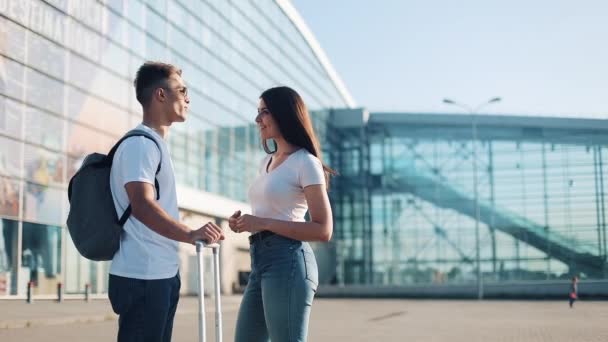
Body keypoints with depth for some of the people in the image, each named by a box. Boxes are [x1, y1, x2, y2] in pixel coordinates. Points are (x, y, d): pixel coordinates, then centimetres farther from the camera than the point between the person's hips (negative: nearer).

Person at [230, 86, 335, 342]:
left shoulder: (305, 162, -7)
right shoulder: (267, 161, 19)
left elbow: (323, 230, -14)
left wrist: (264, 223, -18)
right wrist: (245, 222, 6)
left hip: (287, 261, -9)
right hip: (260, 259, 9)